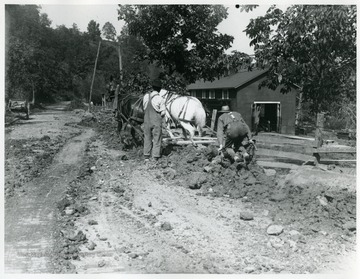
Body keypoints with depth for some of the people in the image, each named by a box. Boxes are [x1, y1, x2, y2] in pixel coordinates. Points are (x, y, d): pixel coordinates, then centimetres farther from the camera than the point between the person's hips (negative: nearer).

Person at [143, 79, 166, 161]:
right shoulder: (160, 99, -13)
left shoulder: (146, 96, -2)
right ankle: (155, 158, 7)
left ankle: (146, 157, 19)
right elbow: (163, 112, -8)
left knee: (147, 138, 14)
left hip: (147, 121, 4)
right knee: (157, 139, 5)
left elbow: (144, 108, 5)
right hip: (157, 122, -4)